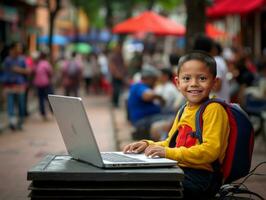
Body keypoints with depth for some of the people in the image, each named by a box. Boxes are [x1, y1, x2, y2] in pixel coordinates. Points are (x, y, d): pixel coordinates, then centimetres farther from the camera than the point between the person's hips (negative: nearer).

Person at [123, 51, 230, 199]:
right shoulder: (185, 110, 19)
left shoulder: (213, 109, -10)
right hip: (179, 170, 8)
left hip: (201, 176, -8)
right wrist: (148, 145, 6)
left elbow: (210, 150, -20)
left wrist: (169, 153, -25)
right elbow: (171, 143, 26)